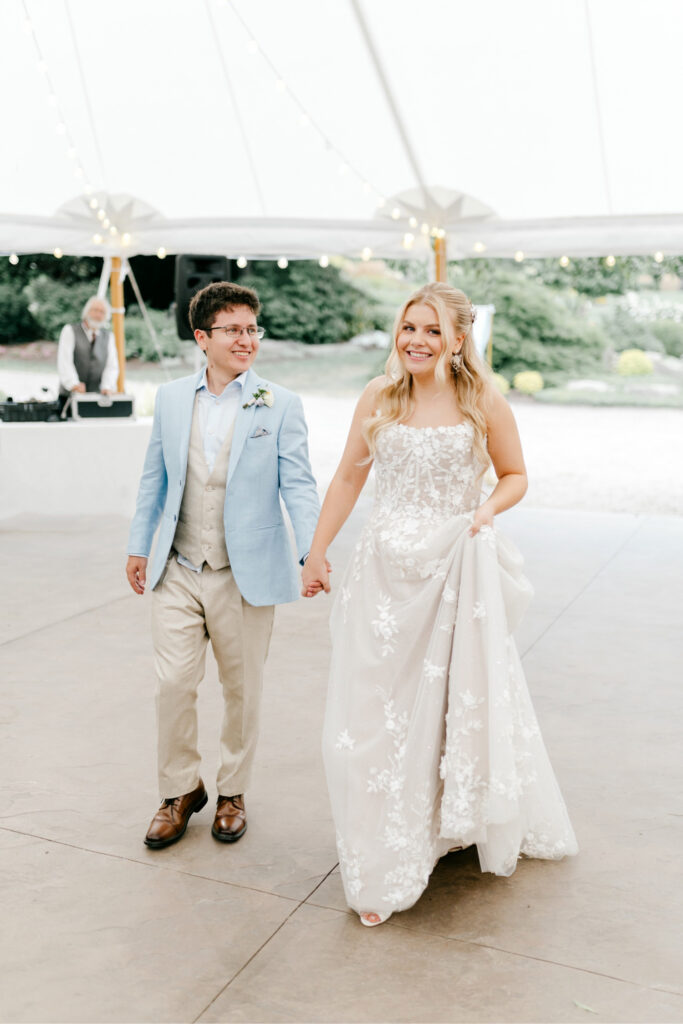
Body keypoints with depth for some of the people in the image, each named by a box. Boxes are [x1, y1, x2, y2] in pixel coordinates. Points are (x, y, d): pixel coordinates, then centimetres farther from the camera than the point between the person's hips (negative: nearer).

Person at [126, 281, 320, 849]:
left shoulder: (280, 405, -3)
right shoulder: (171, 397, 6)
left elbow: (298, 483, -8)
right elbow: (155, 477, 14)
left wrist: (312, 551, -21)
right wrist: (139, 545, 15)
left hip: (246, 574, -2)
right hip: (178, 571, 2)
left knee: (242, 690, 11)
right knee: (173, 685, 2)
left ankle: (232, 792, 32)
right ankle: (180, 790, 26)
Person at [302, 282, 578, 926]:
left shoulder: (483, 401, -2)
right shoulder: (379, 397, 4)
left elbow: (515, 475, 8)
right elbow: (349, 476, 9)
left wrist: (489, 509, -14)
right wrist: (317, 553, 9)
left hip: (458, 570, -1)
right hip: (388, 568, 2)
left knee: (465, 698, 9)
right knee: (379, 709, 4)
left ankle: (471, 820, 38)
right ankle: (386, 865, 19)